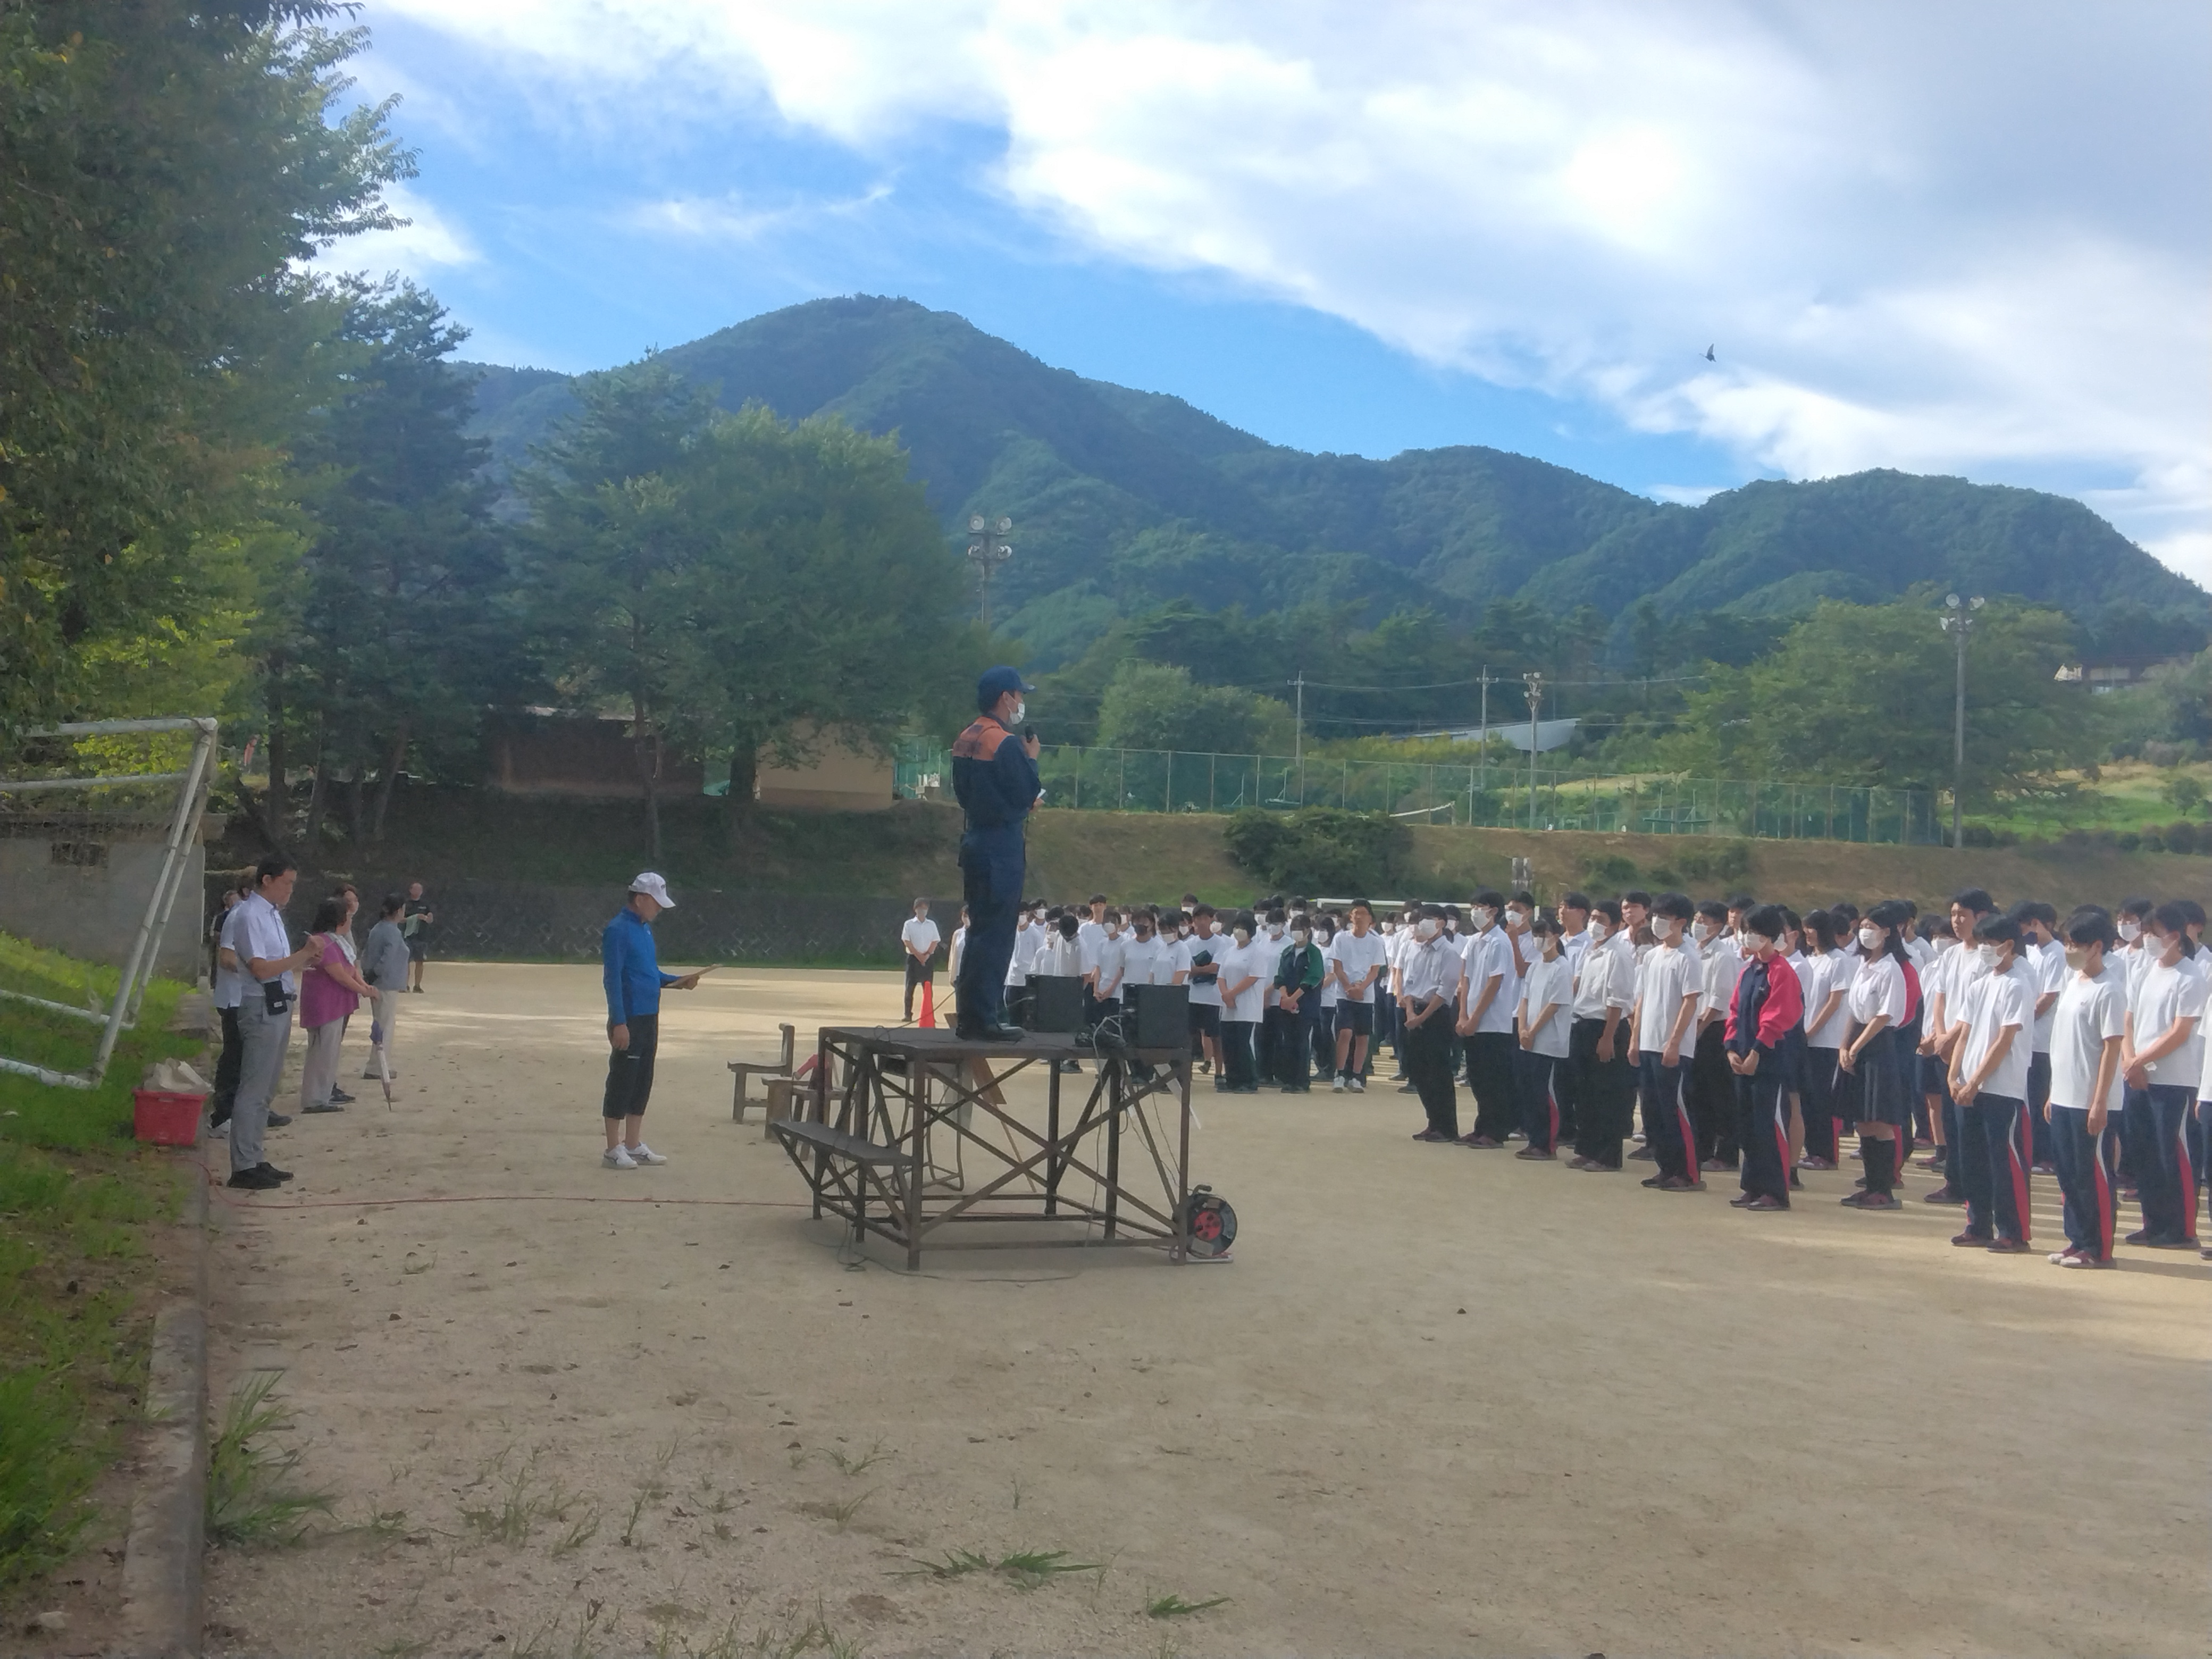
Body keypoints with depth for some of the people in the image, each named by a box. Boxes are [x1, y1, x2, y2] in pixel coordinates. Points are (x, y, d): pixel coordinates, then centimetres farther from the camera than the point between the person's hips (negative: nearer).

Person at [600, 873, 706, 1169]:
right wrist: (619, 1023, -21)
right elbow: (612, 979, -17)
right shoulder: (618, 930, -13)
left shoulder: (645, 928, 15)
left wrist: (678, 982, 6)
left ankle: (634, 1145, 22)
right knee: (622, 1082, -3)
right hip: (629, 1020, -9)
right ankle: (614, 1150, 5)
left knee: (643, 1083, 13)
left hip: (649, 1019, 9)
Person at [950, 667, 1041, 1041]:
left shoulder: (965, 740, 12)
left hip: (975, 839, 9)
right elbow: (1028, 794, -14)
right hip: (1001, 845, -9)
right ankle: (984, 1018, -4)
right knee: (996, 935, -5)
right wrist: (1031, 758, 1)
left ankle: (970, 1017, 17)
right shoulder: (1006, 743, -16)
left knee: (981, 931, 14)